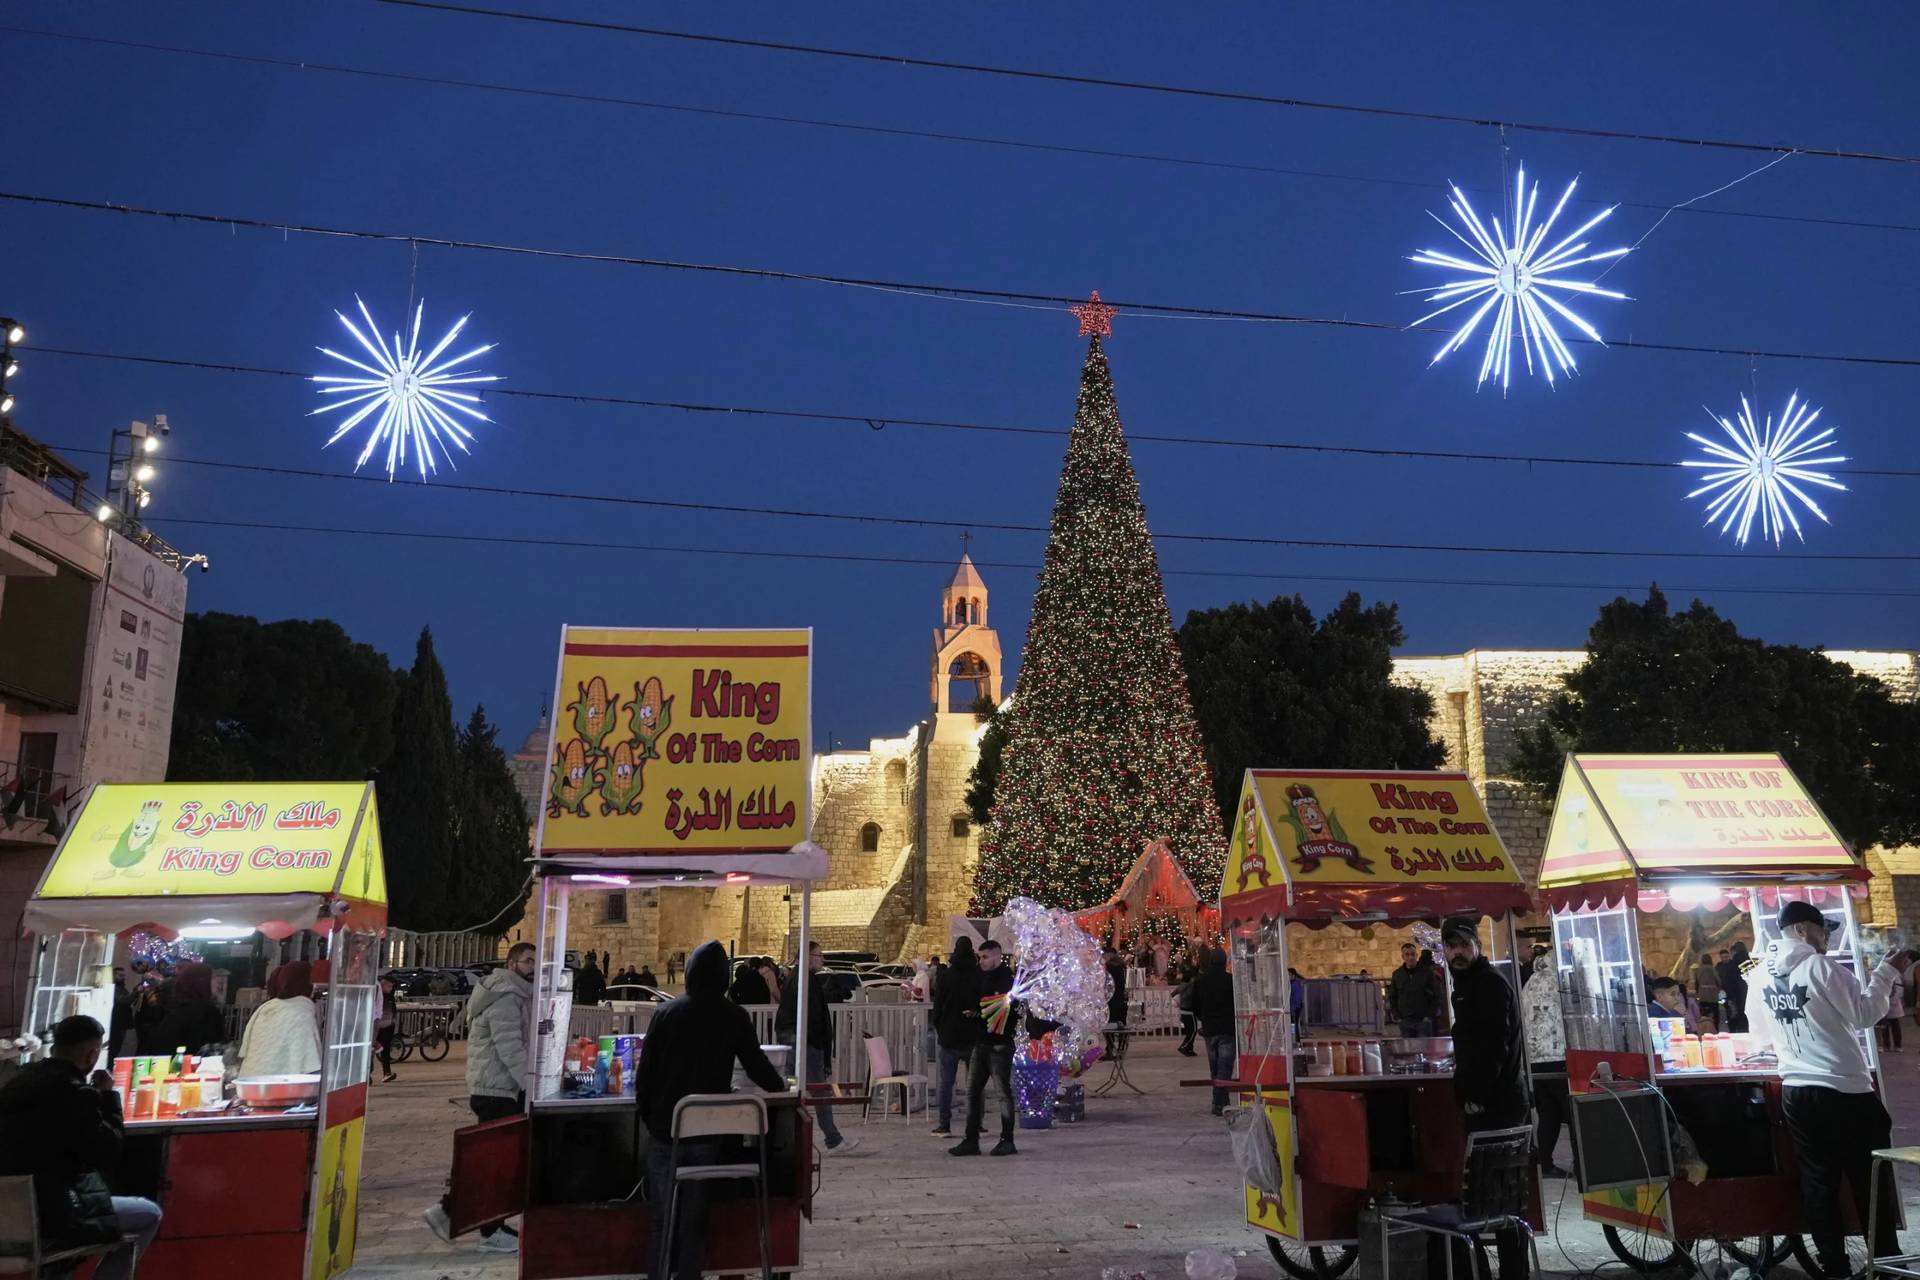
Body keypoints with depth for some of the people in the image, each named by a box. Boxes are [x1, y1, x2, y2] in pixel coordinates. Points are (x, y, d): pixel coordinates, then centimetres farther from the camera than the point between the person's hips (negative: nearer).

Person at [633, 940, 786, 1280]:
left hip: (666, 1129, 0)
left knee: (663, 1217, 9)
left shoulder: (666, 1012, -6)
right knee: (694, 1217, 11)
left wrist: (647, 1115, 11)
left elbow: (645, 1071, -3)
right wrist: (778, 1084, 25)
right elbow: (756, 1064, 5)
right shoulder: (735, 1017, -5)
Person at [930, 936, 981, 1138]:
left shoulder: (946, 974, -5)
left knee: (946, 1081, 4)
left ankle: (945, 1125, 2)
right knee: (974, 1082, 11)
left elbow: (937, 1004, 0)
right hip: (973, 1037, 1)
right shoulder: (979, 975, -4)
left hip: (949, 1037, -1)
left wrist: (939, 1030, 8)